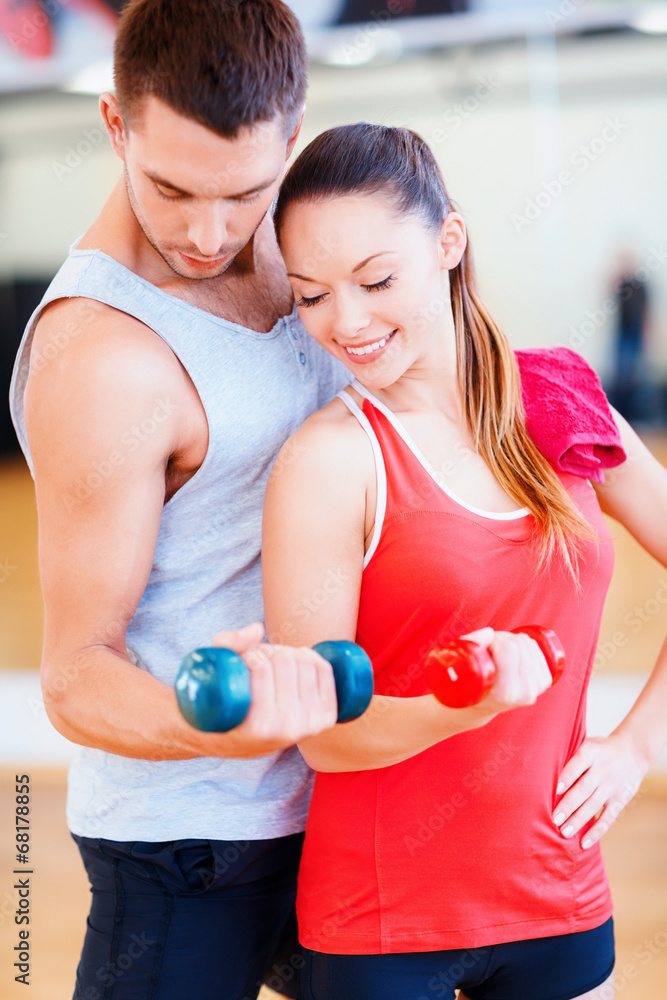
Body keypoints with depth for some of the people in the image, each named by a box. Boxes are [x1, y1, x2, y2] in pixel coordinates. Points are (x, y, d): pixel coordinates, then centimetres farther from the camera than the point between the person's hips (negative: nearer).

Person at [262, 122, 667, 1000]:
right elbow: (323, 736, -13)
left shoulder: (561, 408, 0)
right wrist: (469, 705, -30)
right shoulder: (329, 460, -13)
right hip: (381, 924, -4)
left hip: (559, 898, 4)